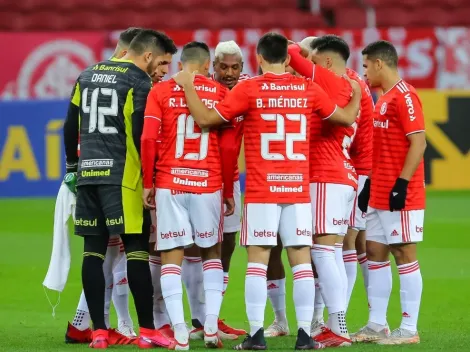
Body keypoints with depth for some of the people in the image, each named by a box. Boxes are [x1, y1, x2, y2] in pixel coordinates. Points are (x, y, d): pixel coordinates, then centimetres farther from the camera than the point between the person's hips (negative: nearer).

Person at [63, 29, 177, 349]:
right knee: (136, 249, -3)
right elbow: (140, 134, -12)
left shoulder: (88, 76, 15)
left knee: (93, 250, 6)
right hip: (122, 175, -6)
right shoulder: (139, 83, -6)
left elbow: (70, 127, 17)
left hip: (88, 172, 6)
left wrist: (73, 166, 26)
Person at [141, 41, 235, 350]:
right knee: (212, 253, 17)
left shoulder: (161, 92, 2)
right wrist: (228, 192, 10)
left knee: (171, 256, 3)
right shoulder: (220, 94, 3)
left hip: (169, 183, -1)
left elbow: (148, 139, -5)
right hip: (208, 184, 1)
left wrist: (147, 183, 3)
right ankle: (211, 325, 6)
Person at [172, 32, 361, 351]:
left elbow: (205, 119, -4)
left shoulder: (249, 89, -4)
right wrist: (357, 94, 36)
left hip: (261, 190, -2)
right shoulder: (308, 90, 4)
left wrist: (188, 87, 9)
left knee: (258, 261, 1)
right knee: (302, 261, 4)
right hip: (299, 190, 2)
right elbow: (347, 118, 16)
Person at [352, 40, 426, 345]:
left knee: (404, 254, -5)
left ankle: (409, 329, -2)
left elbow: (418, 142, -19)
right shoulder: (385, 99, 16)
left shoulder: (404, 96, -13)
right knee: (375, 253, 10)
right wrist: (370, 184, 20)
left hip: (401, 195, -10)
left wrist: (402, 183, -23)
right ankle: (377, 325, 15)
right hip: (379, 194, 10)